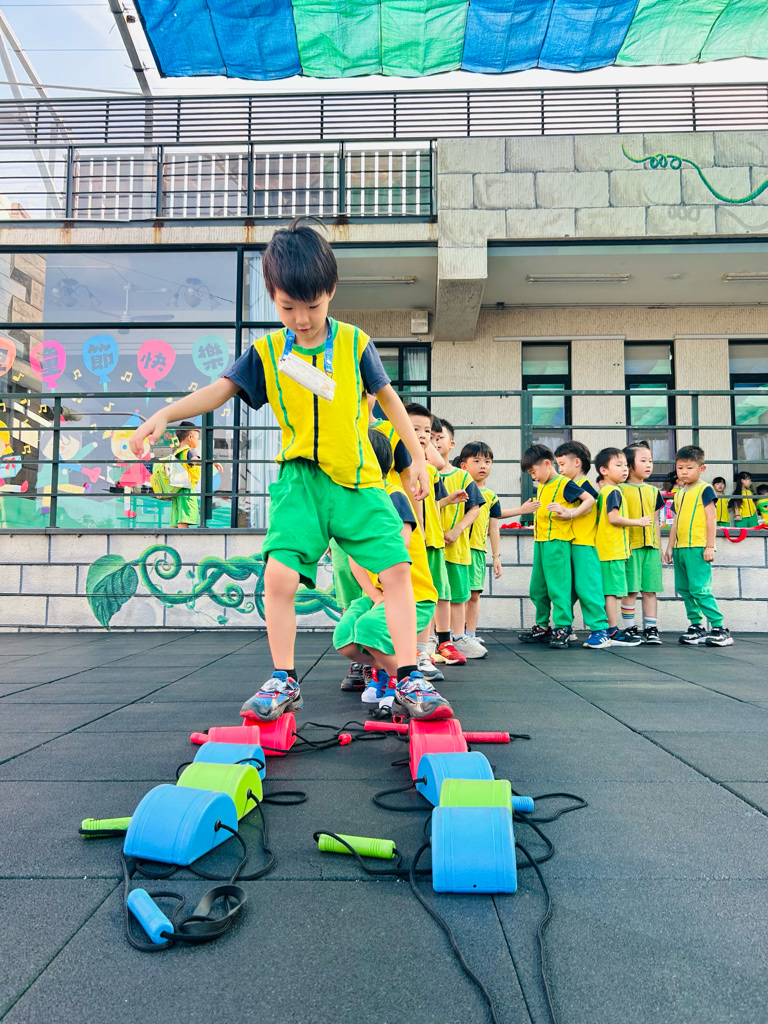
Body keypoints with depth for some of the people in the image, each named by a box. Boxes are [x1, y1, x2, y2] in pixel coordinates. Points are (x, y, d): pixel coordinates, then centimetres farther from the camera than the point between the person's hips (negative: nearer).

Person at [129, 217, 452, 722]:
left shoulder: (354, 343, 3)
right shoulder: (267, 351, 4)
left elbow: (388, 396, 11)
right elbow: (220, 389, 2)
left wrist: (418, 457, 11)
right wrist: (165, 414, -14)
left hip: (358, 478, 0)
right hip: (301, 478, 0)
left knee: (397, 566, -10)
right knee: (280, 574, -14)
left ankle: (409, 680, 2)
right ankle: (284, 682, 5)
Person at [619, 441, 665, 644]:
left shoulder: (653, 491, 15)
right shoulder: (621, 490, -2)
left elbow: (655, 522, 19)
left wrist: (659, 547, 16)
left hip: (650, 546, 5)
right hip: (630, 546, -5)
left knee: (650, 590, 5)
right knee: (630, 591, -2)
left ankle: (651, 629, 12)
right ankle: (629, 629, 8)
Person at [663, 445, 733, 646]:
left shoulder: (704, 489, -4)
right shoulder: (679, 493, 16)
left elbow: (711, 519, -9)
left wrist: (710, 546, -14)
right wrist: (670, 546, 18)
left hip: (698, 548, -8)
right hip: (681, 548, 8)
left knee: (700, 589, -12)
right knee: (684, 589, 10)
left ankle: (720, 629, -5)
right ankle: (696, 626, 20)